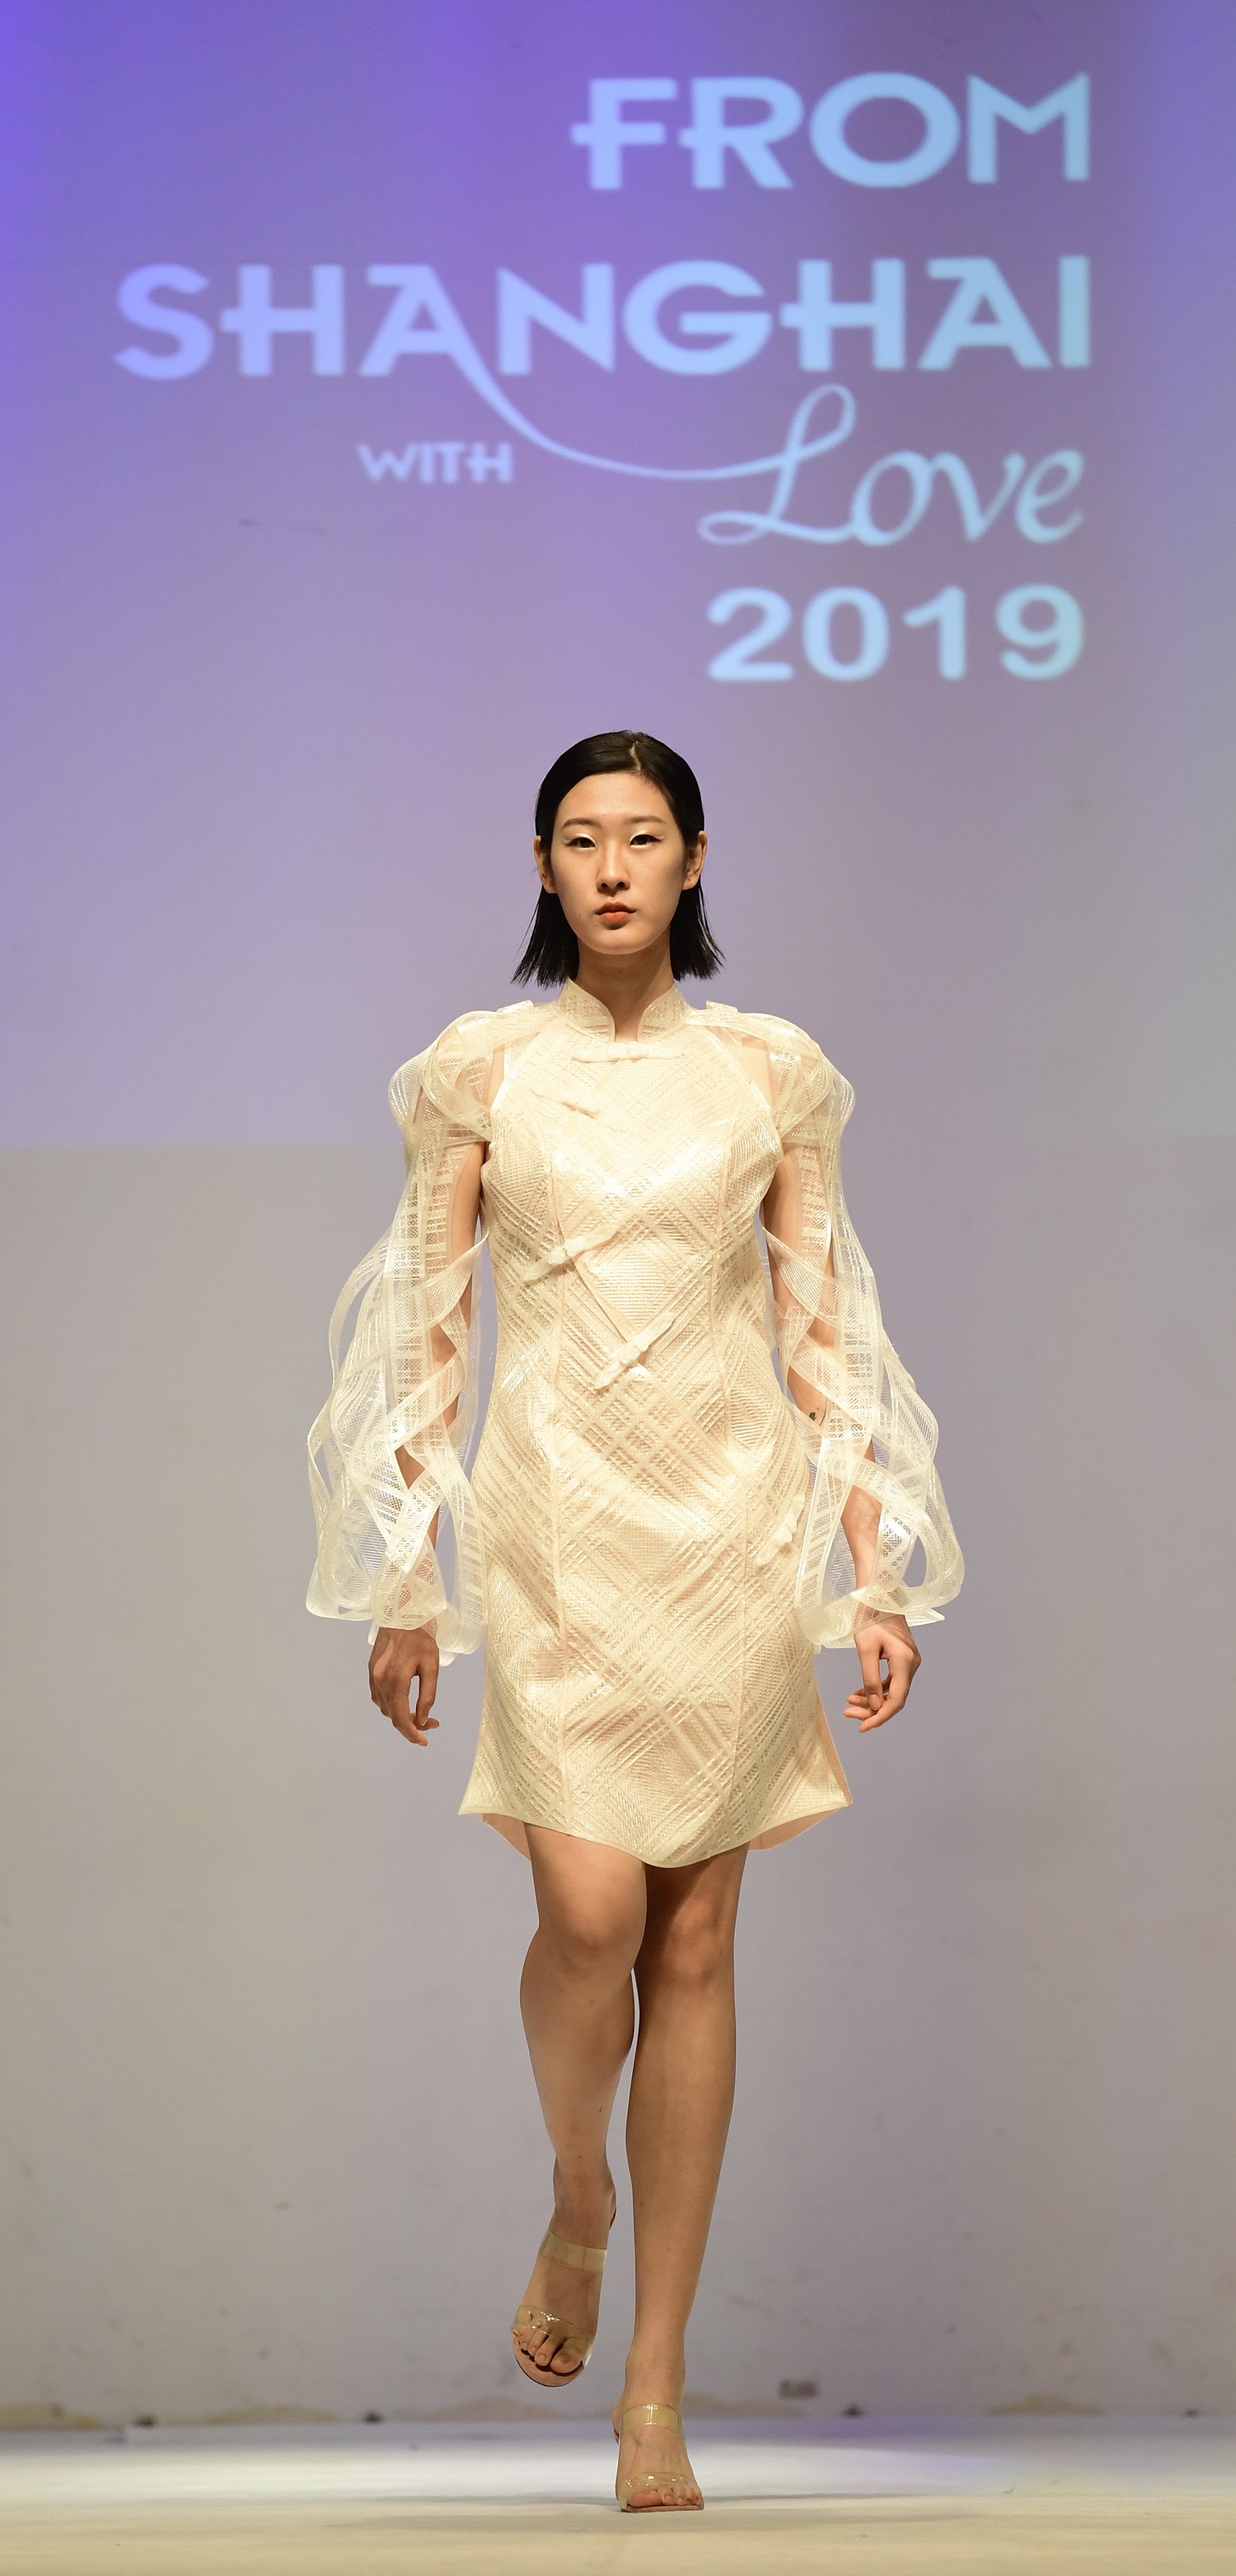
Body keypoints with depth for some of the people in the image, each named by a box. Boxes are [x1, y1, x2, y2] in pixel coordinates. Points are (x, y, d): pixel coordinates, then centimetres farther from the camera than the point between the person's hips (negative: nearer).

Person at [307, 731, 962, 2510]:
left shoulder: (773, 1072, 6)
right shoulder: (479, 1069, 4)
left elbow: (823, 1334, 8)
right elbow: (429, 1333, 5)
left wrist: (876, 1573, 2)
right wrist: (404, 1586, 2)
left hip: (736, 1514, 1)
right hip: (557, 1516, -1)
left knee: (696, 1939, 1)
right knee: (591, 1912, -15)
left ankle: (657, 2397, 6)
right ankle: (579, 2209, 19)